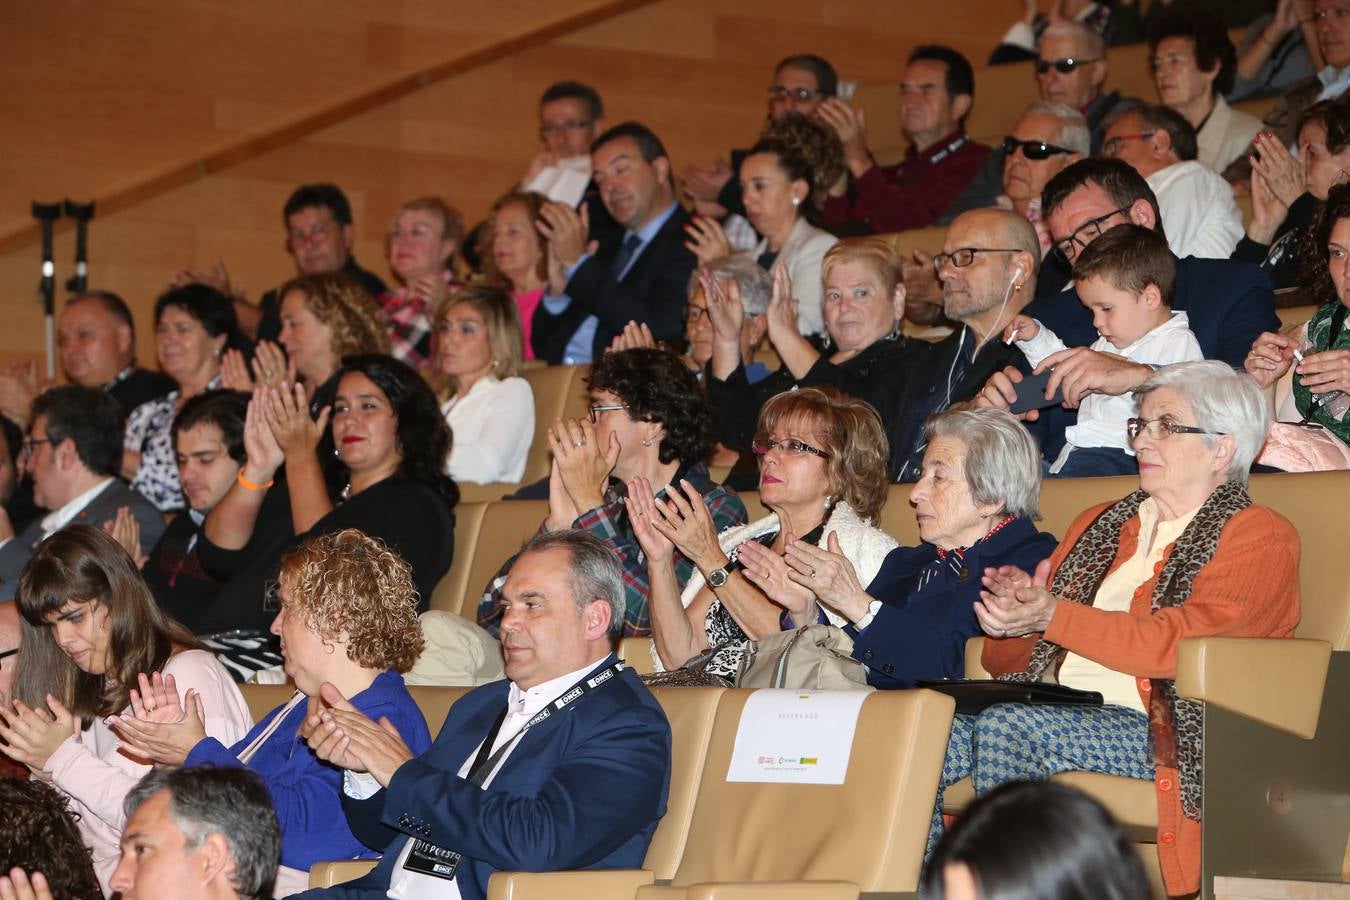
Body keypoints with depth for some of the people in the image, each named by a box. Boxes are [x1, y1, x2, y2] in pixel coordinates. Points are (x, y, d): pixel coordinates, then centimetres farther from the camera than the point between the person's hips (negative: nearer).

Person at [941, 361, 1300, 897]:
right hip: (1055, 716, 6)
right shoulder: (1099, 525, 26)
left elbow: (1179, 640, -12)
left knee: (1007, 726, -34)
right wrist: (1016, 615, -2)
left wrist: (1056, 617, -17)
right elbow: (1006, 663, 22)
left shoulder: (1261, 537, 6)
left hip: (1166, 732, -6)